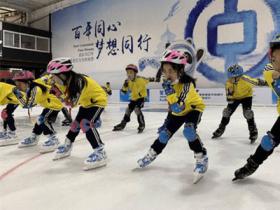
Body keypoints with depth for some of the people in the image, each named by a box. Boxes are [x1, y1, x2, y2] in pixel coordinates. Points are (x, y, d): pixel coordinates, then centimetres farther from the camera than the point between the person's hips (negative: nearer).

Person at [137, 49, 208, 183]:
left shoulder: (187, 84, -36)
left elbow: (178, 108, -44)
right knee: (165, 133, 5)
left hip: (194, 108, -6)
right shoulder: (169, 82, -14)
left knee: (188, 131, -31)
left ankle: (202, 158, -13)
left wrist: (170, 92, -49)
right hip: (177, 112, 7)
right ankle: (152, 154, 27)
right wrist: (168, 118, 13)